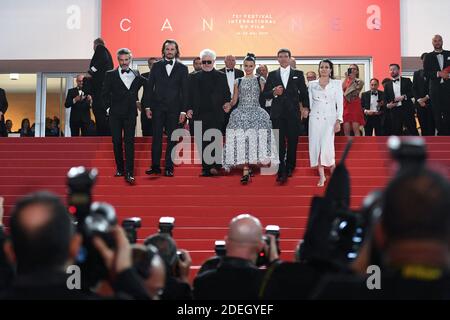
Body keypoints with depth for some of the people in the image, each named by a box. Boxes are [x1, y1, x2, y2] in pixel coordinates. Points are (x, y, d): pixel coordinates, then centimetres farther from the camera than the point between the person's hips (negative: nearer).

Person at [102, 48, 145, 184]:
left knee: (129, 142, -6)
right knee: (117, 141, 5)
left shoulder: (136, 75, 8)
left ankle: (129, 173, -10)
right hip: (115, 114, 0)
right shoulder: (111, 75, 4)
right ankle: (119, 169, 18)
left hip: (130, 113, 0)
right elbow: (105, 94, 4)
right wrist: (108, 107, -3)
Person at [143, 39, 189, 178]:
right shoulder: (156, 66, 7)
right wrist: (147, 106, 0)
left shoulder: (182, 68, 4)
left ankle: (169, 167, 9)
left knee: (172, 139, 3)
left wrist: (183, 110, -4)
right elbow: (149, 87, 6)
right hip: (157, 107, 1)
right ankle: (155, 166, 8)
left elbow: (184, 91, 1)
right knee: (156, 137, 2)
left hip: (174, 109, -1)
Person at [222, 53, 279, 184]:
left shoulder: (260, 80, 9)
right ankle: (245, 170, -10)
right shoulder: (238, 81, 13)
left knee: (255, 138, -10)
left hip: (256, 113, -1)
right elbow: (234, 100, 14)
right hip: (241, 113, 1)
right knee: (241, 140, -10)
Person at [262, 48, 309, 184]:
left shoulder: (298, 74, 9)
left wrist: (305, 107, -4)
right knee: (279, 142, -4)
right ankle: (281, 172, -6)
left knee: (292, 141, 4)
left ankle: (289, 168, 18)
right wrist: (274, 92, -11)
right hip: (277, 112, 0)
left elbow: (304, 92, 7)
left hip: (293, 113, 0)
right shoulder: (272, 75, 11)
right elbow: (265, 94, 9)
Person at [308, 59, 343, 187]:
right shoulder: (312, 84, 11)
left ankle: (334, 172, 6)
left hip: (329, 118, -2)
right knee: (316, 145, -2)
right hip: (315, 118, 2)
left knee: (327, 146, -15)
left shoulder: (337, 83, 7)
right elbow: (309, 103, 13)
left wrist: (338, 121, -6)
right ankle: (321, 176, 7)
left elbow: (340, 103, 2)